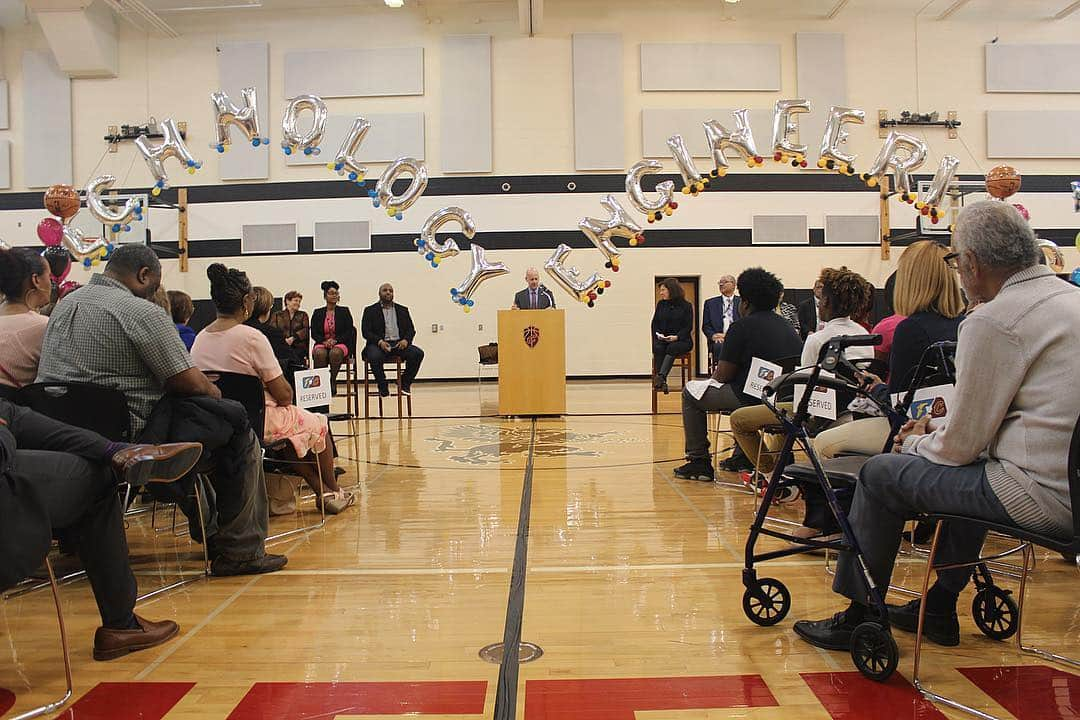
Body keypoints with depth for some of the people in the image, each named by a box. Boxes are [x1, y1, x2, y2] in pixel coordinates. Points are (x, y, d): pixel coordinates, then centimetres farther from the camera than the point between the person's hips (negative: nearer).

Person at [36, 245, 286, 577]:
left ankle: (209, 532, 34)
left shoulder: (65, 304, 16)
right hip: (128, 435, -10)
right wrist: (215, 392, 9)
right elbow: (190, 382, -14)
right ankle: (238, 550, 3)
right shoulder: (141, 312, -13)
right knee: (237, 425, 0)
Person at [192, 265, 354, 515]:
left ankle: (321, 491, 32)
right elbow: (284, 395, -19)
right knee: (318, 424, 19)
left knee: (291, 424, 30)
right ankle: (332, 492, 36)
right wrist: (284, 398, 6)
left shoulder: (200, 338, 0)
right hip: (256, 424, -7)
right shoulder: (252, 337, -21)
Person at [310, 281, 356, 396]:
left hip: (340, 344, -1)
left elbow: (349, 332, 2)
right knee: (319, 353, -35)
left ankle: (333, 382, -23)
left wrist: (335, 340, -13)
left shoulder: (344, 311, 9)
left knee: (335, 353, -37)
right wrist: (324, 341, -12)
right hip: (322, 344, 1)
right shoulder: (317, 313, 13)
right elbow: (314, 333, 7)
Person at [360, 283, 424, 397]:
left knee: (418, 353, -25)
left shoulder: (403, 310, 19)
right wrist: (380, 342, -19)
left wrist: (406, 340, -11)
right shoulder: (370, 310, 10)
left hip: (399, 344, 3)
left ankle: (405, 384, -6)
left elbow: (411, 330, 13)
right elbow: (366, 332, -1)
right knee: (375, 357, -37)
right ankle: (383, 387, -14)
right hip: (378, 344, -3)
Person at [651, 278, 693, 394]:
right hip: (662, 339, 3)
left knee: (672, 348, -35)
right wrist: (658, 334, -7)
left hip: (681, 340, -3)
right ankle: (661, 381, -37)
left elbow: (688, 327, -3)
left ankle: (661, 376, -50)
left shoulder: (686, 306, 2)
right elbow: (654, 323, 13)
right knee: (658, 348, -30)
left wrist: (676, 337, -19)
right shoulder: (661, 304, 14)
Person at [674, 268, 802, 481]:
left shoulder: (741, 327, -10)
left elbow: (723, 375, -8)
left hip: (753, 398, -8)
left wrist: (715, 374, 16)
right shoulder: (788, 327, 12)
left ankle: (699, 462, 12)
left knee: (691, 392, 12)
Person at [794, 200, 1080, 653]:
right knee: (971, 468, 33)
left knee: (881, 474, 2)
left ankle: (859, 617, 17)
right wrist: (937, 427, 19)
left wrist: (915, 444, 8)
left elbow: (961, 444, -12)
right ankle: (939, 607, 37)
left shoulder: (993, 320, -17)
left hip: (1043, 494, -10)